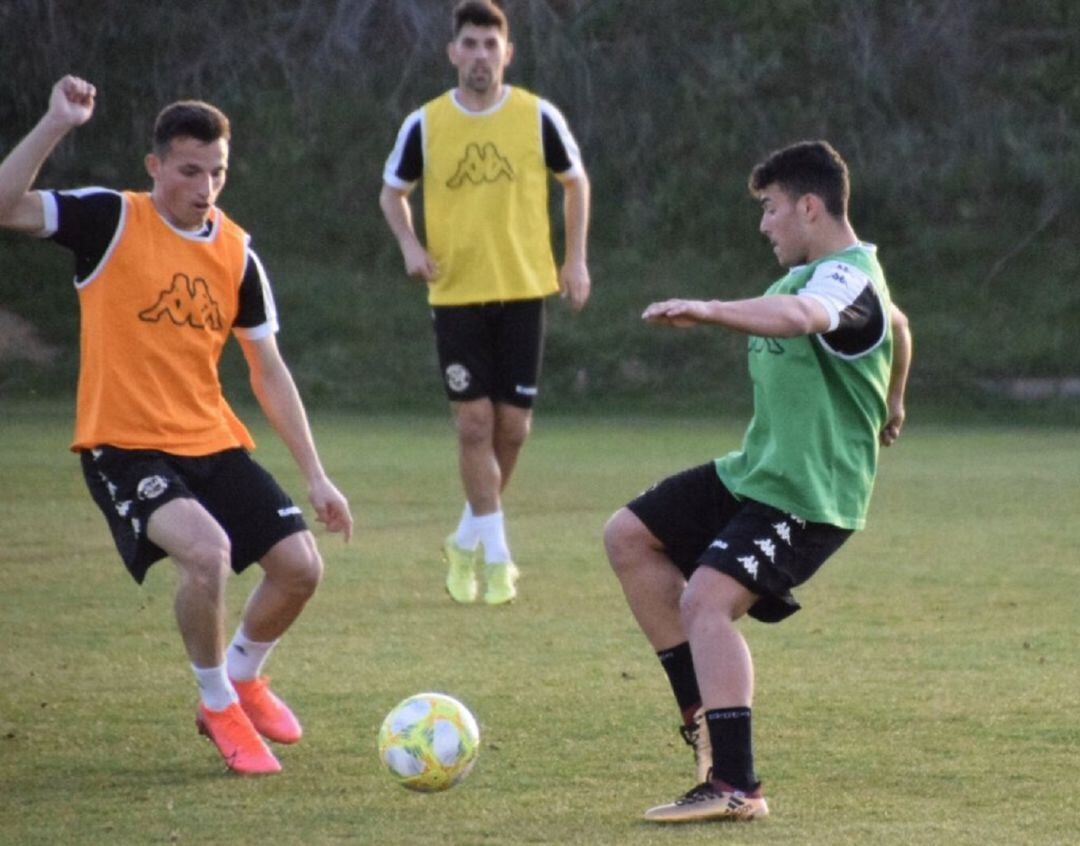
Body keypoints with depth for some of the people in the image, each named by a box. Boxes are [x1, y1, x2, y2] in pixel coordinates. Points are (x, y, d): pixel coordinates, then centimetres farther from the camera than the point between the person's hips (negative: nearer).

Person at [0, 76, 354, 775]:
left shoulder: (236, 253, 5)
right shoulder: (111, 220, -8)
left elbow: (270, 371, 11)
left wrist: (316, 475, 7)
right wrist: (56, 125, -31)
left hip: (213, 442, 6)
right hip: (124, 447, -6)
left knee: (300, 565, -4)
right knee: (207, 549, -30)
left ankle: (243, 679, 27)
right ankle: (219, 708, -6)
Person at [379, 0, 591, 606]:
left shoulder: (539, 118, -2)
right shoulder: (425, 125, -2)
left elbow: (575, 181, 13)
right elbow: (393, 192, 12)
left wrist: (576, 259, 6)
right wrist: (411, 246, -6)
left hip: (523, 290, 1)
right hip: (456, 294, -1)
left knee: (513, 425, 2)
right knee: (475, 424, -8)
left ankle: (467, 541, 24)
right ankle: (495, 557, 0)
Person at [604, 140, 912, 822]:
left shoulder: (847, 279, -19)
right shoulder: (824, 273, 15)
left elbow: (799, 316, -44)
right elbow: (894, 323, 36)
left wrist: (709, 311, -57)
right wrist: (889, 402, 53)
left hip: (808, 497, -11)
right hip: (753, 473, 11)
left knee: (705, 601, -24)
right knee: (629, 537, 9)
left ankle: (735, 787, -26)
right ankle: (703, 708, 10)